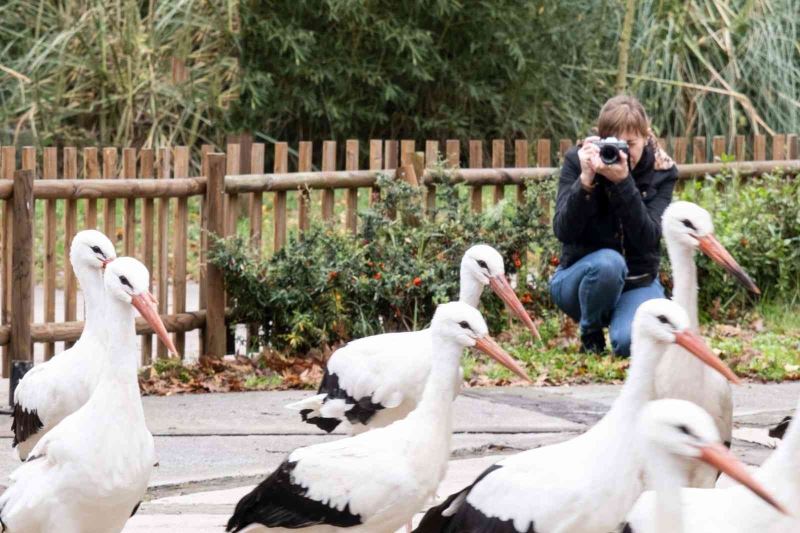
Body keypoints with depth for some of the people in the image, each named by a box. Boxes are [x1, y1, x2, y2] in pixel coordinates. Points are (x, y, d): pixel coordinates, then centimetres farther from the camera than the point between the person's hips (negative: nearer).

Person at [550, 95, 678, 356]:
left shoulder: (661, 171, -7)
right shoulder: (578, 160, -9)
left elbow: (647, 239, -20)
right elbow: (564, 232, -18)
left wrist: (623, 183, -32)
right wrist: (586, 180, -32)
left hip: (638, 282, 0)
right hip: (581, 276, 0)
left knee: (632, 342, -30)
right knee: (608, 262, -35)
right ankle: (590, 335, -8)